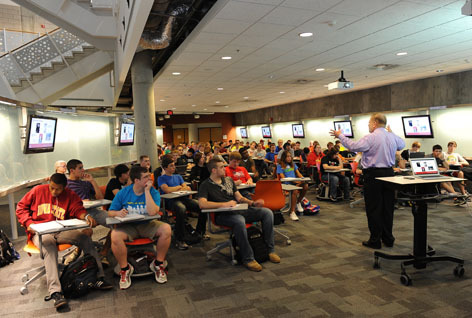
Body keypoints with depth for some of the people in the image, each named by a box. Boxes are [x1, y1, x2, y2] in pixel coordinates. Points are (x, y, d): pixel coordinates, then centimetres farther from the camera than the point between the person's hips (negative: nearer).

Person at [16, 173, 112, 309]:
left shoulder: (70, 195, 4)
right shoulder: (38, 191, 5)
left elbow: (78, 209, -11)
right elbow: (21, 207, 13)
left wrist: (86, 216, -35)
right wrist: (28, 222, -4)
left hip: (62, 230, 2)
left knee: (86, 239, -21)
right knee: (49, 248, -34)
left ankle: (98, 278, -21)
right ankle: (55, 292, -42)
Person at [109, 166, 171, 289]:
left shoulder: (153, 192, -8)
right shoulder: (123, 193, -4)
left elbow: (152, 212, -25)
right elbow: (111, 212, 2)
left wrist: (147, 191, -23)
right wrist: (118, 213, -22)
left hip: (147, 225, 0)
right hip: (128, 226, 0)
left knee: (166, 229, -28)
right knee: (115, 235, -32)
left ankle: (158, 264, -5)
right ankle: (125, 268, -7)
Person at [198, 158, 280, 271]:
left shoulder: (229, 180, 20)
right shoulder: (205, 186, 0)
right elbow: (202, 204, -17)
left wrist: (253, 203, 2)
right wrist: (225, 204, -22)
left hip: (239, 210, 7)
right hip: (222, 215, -6)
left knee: (267, 212, -11)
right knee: (240, 221, -40)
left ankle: (270, 250, -2)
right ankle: (248, 258, -24)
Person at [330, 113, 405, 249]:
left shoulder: (370, 138, -13)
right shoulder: (393, 137, 9)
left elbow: (354, 146, -15)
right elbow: (402, 145, 28)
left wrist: (340, 136, -4)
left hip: (373, 175, -6)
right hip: (389, 173, 7)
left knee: (373, 209, 1)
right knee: (387, 208, 13)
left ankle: (375, 240, 7)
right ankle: (388, 239, 22)